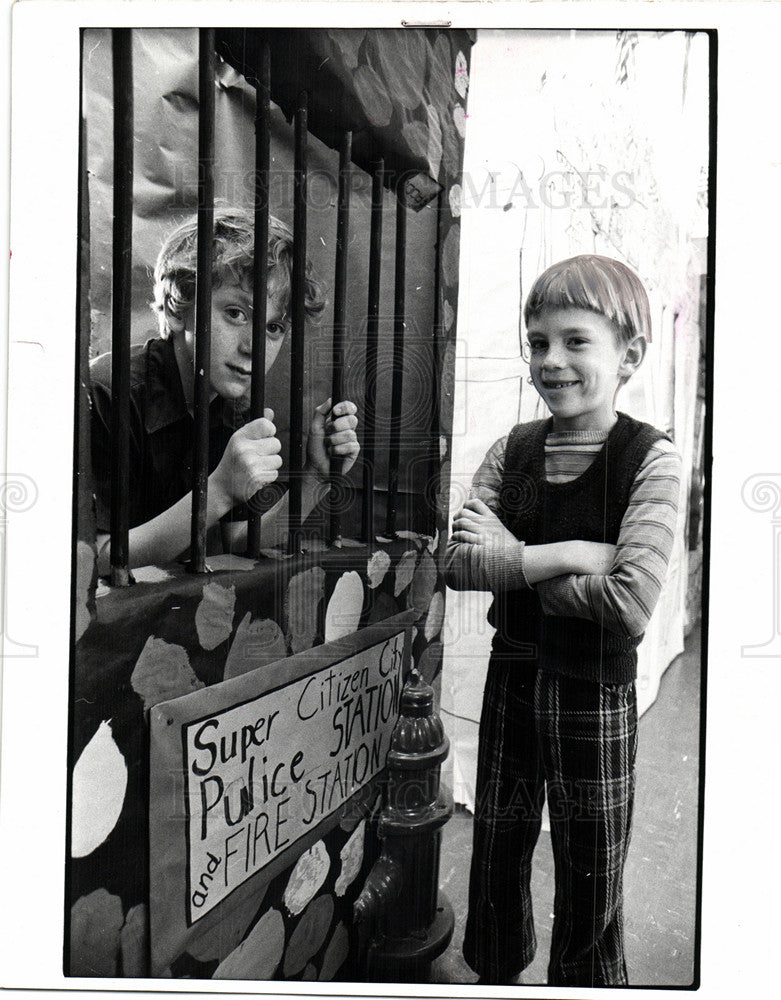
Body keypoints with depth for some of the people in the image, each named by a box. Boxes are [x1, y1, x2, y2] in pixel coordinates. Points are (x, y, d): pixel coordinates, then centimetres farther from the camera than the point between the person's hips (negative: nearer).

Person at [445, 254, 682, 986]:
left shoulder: (650, 459, -14)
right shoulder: (512, 451, -1)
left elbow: (631, 604, -24)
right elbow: (458, 560, -13)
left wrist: (511, 565, -16)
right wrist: (567, 555, -21)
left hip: (594, 688, -4)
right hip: (512, 675, 4)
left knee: (588, 886, 15)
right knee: (495, 860, 22)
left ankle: (581, 983, 42)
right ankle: (495, 975, 48)